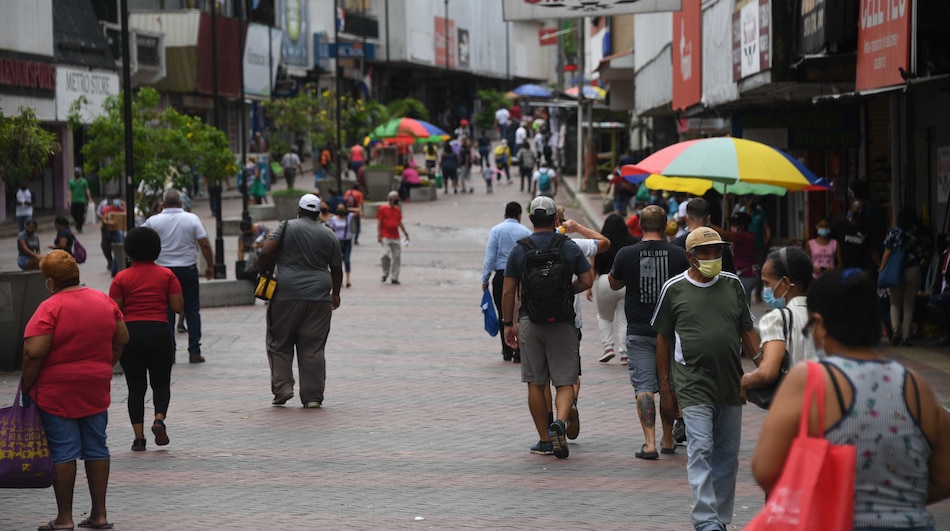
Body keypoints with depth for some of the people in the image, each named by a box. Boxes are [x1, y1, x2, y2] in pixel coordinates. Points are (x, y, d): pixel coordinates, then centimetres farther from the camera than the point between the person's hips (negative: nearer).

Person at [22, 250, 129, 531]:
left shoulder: (49, 308, -15)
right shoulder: (105, 301, 4)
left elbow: (34, 353, -20)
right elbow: (121, 338, 11)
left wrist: (26, 389, -9)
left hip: (57, 392, -6)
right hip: (96, 391, 6)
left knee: (63, 452, -1)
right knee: (96, 448, 11)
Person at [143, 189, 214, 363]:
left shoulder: (153, 221, -4)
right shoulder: (192, 219, -4)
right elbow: (205, 245, -6)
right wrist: (210, 266, 3)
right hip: (188, 269, 0)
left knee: (167, 312, 7)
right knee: (192, 311, 8)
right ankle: (194, 352, 5)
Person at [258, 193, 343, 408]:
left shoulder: (286, 227, 1)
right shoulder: (329, 236, 9)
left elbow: (267, 252, -9)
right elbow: (337, 269, 14)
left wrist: (263, 273, 8)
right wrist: (335, 294, 28)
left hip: (286, 295, -2)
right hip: (319, 297, 2)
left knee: (279, 343, 10)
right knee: (313, 348, 4)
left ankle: (282, 387, -1)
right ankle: (313, 396, 2)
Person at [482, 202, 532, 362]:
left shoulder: (496, 230, 0)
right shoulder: (526, 232, 2)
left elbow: (490, 256, -3)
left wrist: (485, 279, 1)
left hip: (501, 276, 0)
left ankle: (507, 351, 15)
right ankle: (519, 352, -4)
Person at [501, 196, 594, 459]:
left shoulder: (519, 250, -1)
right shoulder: (569, 247, -2)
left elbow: (508, 292, -1)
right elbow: (587, 281, -1)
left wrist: (508, 323, 9)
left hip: (529, 322, 1)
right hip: (562, 323, -1)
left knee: (536, 384, 9)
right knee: (565, 382, 2)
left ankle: (544, 440, 12)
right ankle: (560, 422, -24)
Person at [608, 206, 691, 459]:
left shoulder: (626, 254, -7)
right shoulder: (678, 255, -5)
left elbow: (613, 284, 10)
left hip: (639, 331, -1)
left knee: (643, 386, -2)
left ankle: (649, 443, -12)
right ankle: (668, 439, 26)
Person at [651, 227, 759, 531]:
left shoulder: (733, 285, 9)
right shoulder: (674, 289, 0)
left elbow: (747, 332, 15)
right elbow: (663, 339, 5)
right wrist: (665, 389, 3)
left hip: (731, 385, 4)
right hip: (694, 387, -4)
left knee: (727, 455, 8)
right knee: (701, 451, -12)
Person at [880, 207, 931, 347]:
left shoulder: (894, 233, -5)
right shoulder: (918, 235, -1)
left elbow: (887, 253, -6)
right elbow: (926, 256, 0)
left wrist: (882, 269, 2)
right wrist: (920, 263, 19)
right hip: (913, 272, 1)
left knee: (895, 304, 12)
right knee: (909, 306, 8)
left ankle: (895, 330, -12)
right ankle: (906, 336, 5)